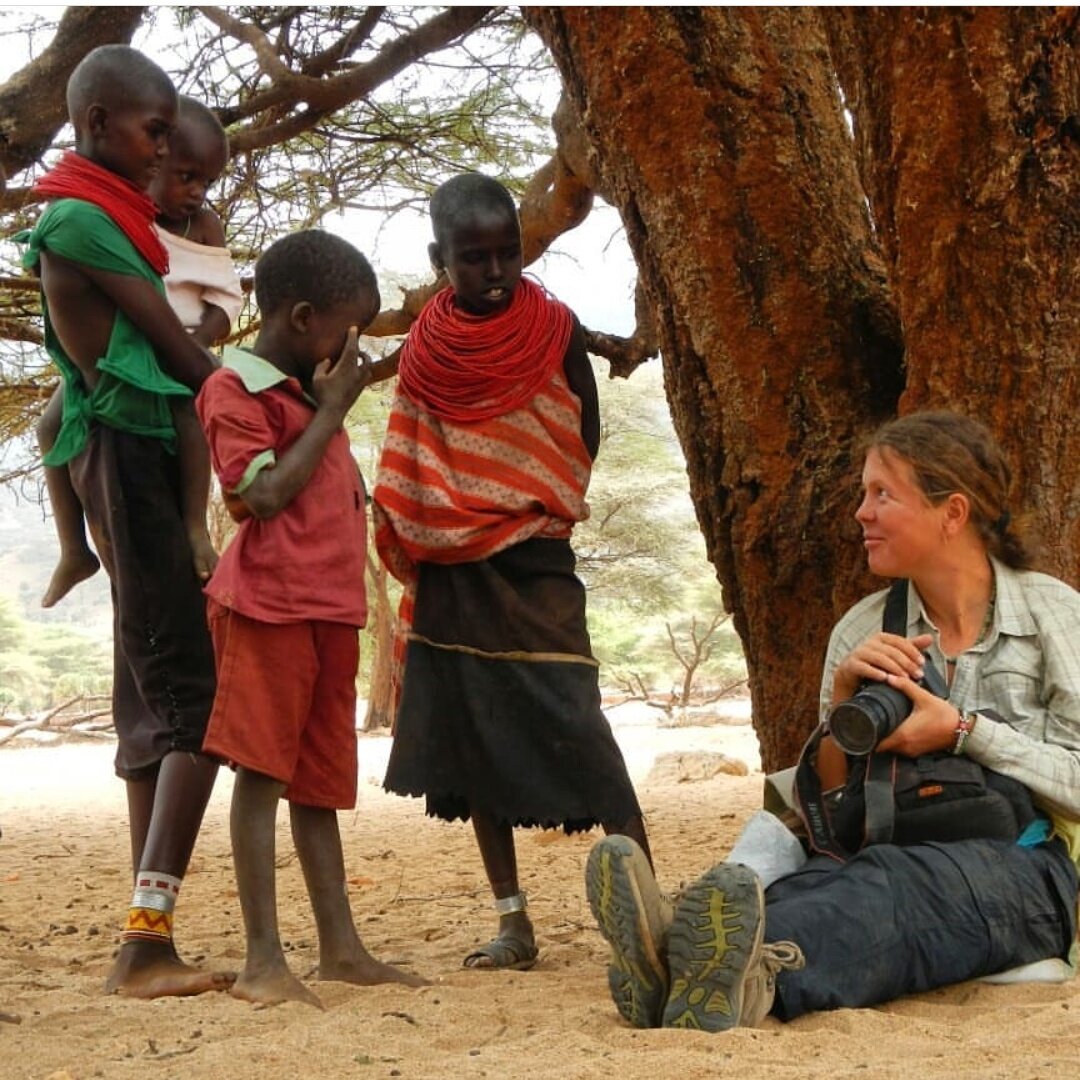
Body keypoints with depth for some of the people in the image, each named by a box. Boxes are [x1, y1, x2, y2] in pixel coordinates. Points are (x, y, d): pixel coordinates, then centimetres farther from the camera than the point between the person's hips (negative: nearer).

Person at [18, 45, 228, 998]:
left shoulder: (98, 219, 21)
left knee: (156, 702, 8)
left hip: (139, 460, 10)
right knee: (193, 695, -13)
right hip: (126, 458, -10)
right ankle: (146, 935, -16)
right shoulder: (82, 220, -8)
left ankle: (150, 937, 11)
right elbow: (181, 355, -7)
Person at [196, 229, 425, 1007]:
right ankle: (264, 960, -7)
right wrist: (330, 413, -10)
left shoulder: (315, 389, 21)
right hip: (271, 601, -9)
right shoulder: (235, 389, -6)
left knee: (320, 780, 11)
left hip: (332, 607, 9)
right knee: (263, 771, -8)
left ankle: (341, 948, 15)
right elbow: (264, 494, -17)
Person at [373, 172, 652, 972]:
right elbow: (405, 469, 13)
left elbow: (585, 442, 4)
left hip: (532, 566, -4)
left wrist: (531, 507, -3)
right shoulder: (426, 346, 4)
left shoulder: (554, 328, -3)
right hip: (450, 575, 4)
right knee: (469, 741, 6)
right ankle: (514, 924, 14)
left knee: (574, 732, -12)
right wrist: (416, 543, 3)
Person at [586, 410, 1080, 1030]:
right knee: (825, 882, -35)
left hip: (1024, 870, -3)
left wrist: (963, 730, -11)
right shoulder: (863, 630, 14)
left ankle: (751, 978, -68)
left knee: (895, 883, -39)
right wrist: (843, 700, -5)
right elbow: (831, 804, 12)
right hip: (894, 859, 3)